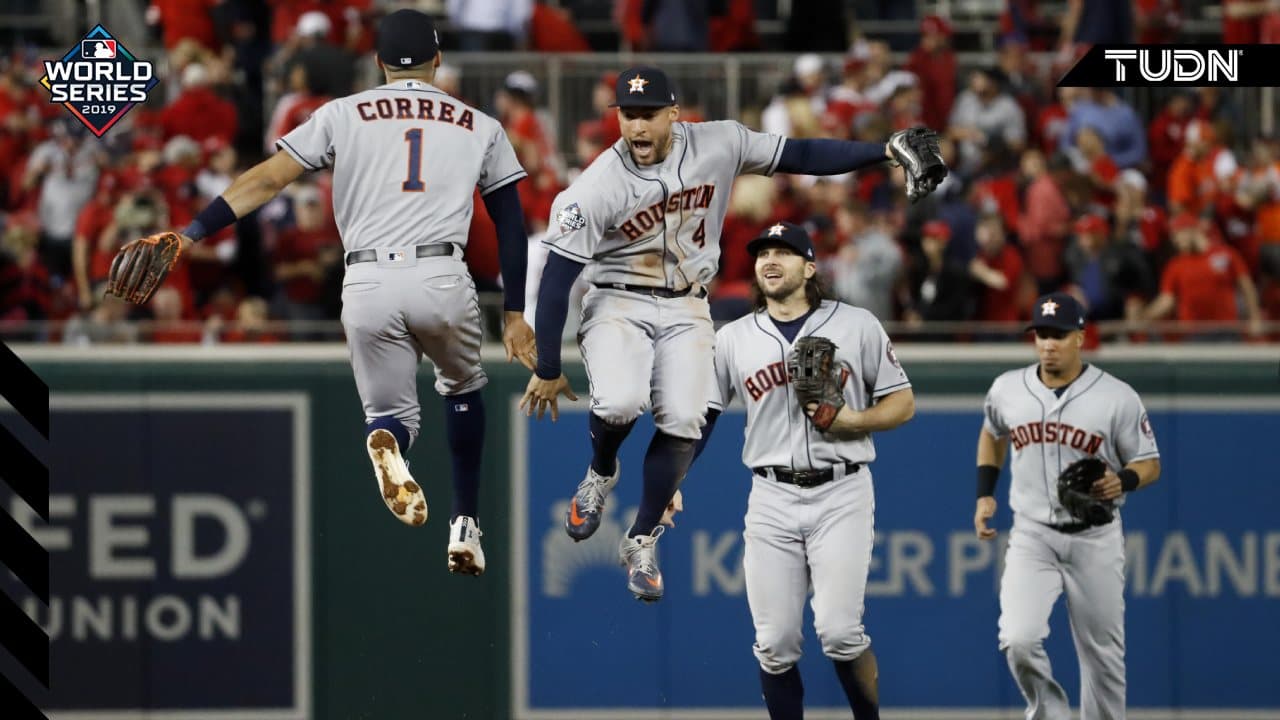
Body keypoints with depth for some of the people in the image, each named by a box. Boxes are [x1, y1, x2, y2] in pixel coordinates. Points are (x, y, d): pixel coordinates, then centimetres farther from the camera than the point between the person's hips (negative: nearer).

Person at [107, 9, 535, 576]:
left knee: (391, 410, 15)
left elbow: (267, 179, 4)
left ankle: (387, 443, -24)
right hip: (443, 281, 0)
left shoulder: (344, 114, 12)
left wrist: (190, 233, 2)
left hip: (367, 287, 0)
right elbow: (511, 224, 12)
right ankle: (465, 526, 19)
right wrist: (515, 313, 16)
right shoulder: (480, 126, 15)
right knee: (462, 387, 28)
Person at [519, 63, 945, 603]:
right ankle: (600, 474, 8)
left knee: (681, 422, -9)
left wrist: (888, 151, -12)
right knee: (620, 402, -27)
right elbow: (556, 279, -15)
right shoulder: (598, 187, -19)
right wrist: (547, 370, -13)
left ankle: (641, 543, 11)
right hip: (617, 303, -3)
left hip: (686, 310, 3)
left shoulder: (718, 145, -11)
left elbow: (801, 156, -3)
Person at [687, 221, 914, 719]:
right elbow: (700, 417, 10)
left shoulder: (856, 326, 2)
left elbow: (902, 403, 4)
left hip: (841, 495, -2)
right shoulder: (733, 339, 8)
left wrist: (850, 421, -14)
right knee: (775, 643, 0)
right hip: (771, 498, 2)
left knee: (839, 631, -15)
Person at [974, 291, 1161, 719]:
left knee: (1102, 653, 7)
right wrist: (984, 494, 11)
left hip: (1095, 540, -1)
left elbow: (1149, 463, -2)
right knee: (1019, 641, -17)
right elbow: (992, 435, 22)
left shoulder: (1117, 397, -9)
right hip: (1032, 538, 1)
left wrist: (1123, 482, -24)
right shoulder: (1007, 389, 0)